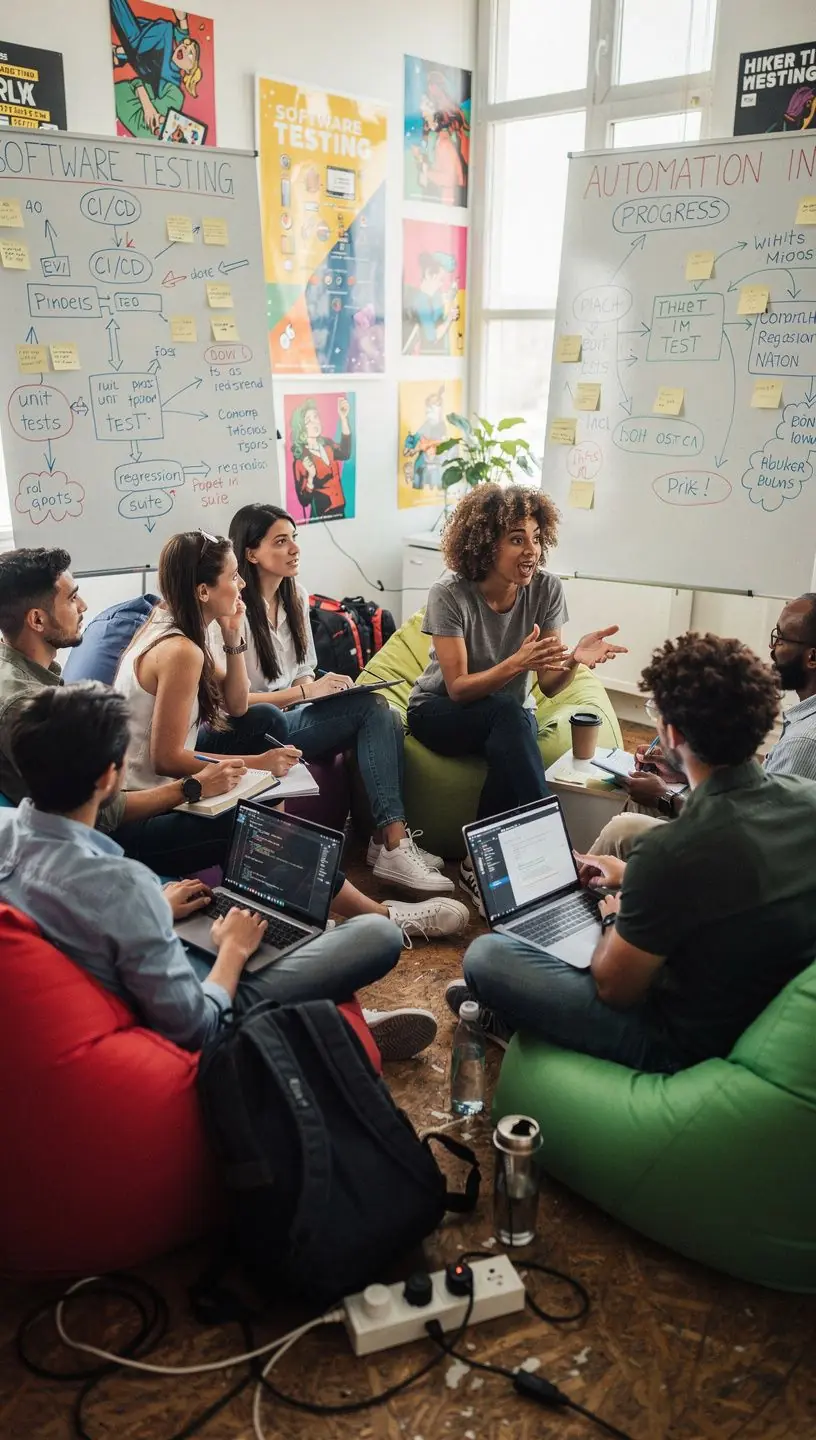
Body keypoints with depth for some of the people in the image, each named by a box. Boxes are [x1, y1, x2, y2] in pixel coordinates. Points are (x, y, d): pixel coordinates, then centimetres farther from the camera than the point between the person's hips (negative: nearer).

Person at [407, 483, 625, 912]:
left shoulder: (547, 589, -11)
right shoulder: (450, 594, -20)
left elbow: (549, 685, -12)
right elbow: (458, 688, -23)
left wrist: (573, 660, -34)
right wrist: (515, 663, -39)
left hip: (511, 716, 3)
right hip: (440, 712, -2)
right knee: (510, 713, -35)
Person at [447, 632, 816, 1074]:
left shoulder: (673, 852, -34)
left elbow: (614, 987, -18)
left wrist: (615, 918, 2)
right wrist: (633, 876, 17)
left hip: (690, 1045, -8)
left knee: (485, 955, -5)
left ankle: (507, 1013, 31)